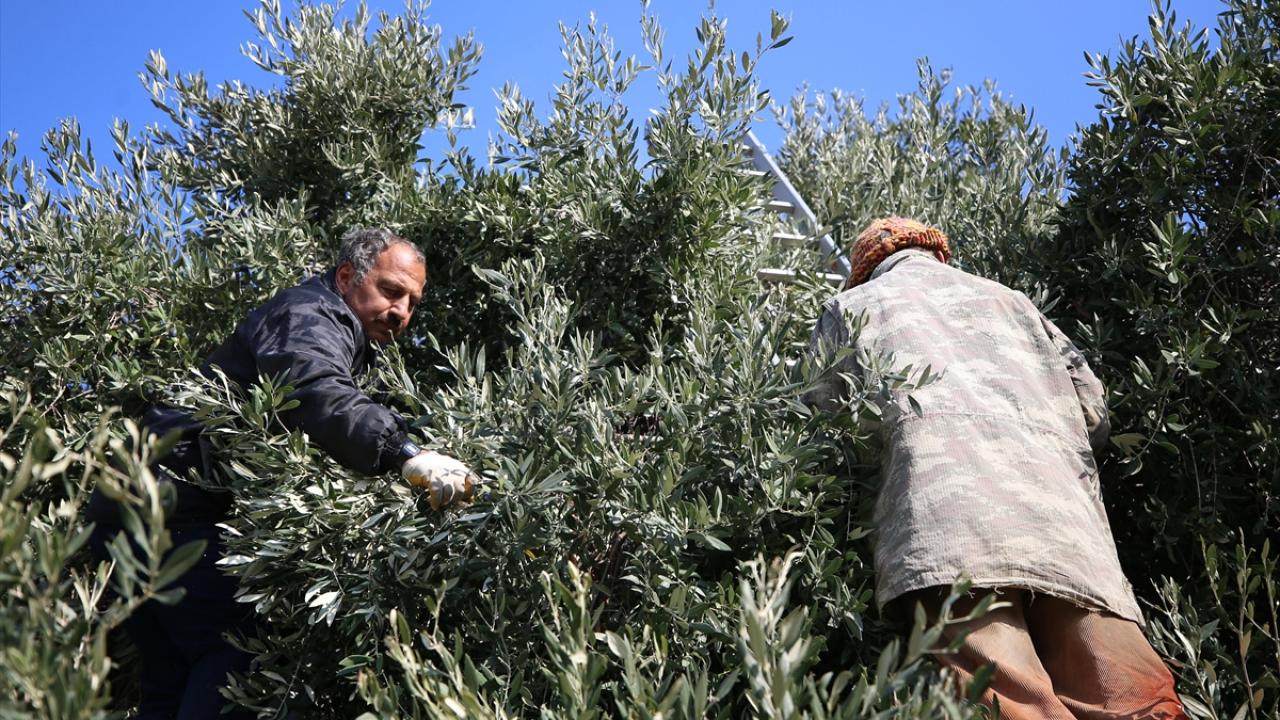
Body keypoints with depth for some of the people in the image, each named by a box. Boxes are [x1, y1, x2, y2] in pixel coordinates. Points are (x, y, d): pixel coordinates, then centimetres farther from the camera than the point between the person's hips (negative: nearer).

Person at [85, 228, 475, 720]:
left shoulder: (339, 336, 24)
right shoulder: (311, 316, -10)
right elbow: (316, 394, -33)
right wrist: (405, 454, -47)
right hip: (171, 512, -11)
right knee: (239, 660, -13)